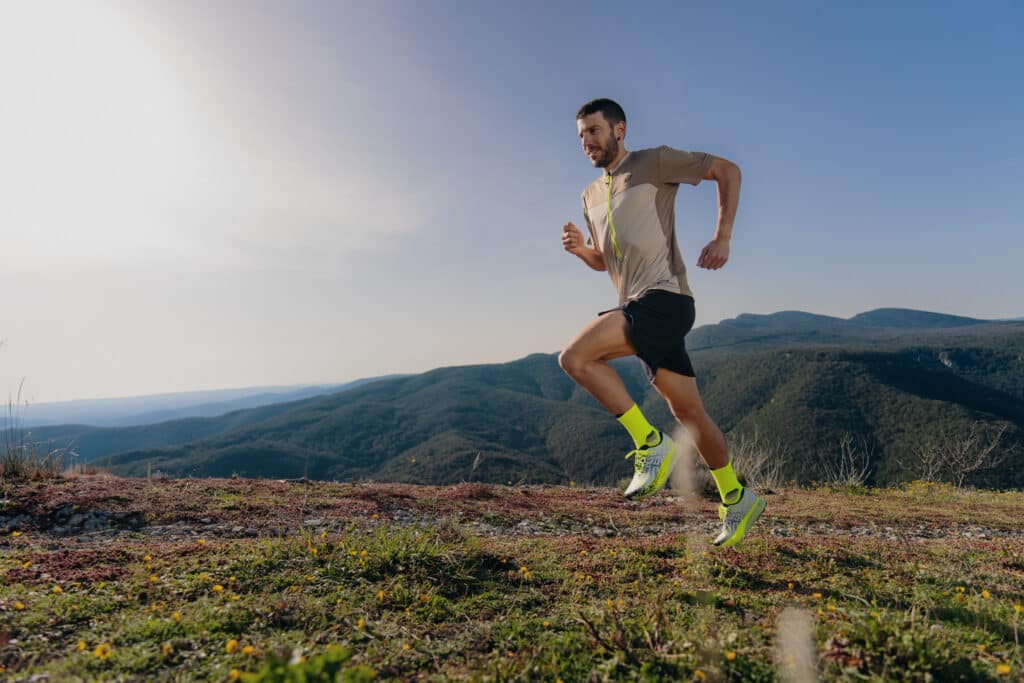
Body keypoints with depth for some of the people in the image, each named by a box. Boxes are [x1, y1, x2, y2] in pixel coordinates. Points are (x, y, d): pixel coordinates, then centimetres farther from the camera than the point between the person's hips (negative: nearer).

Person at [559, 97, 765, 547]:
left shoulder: (655, 163, 1)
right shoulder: (590, 196, 21)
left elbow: (727, 171, 4)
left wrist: (722, 237, -5)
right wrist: (580, 249, 6)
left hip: (665, 300, -7)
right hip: (637, 308, 7)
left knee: (575, 358, -22)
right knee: (686, 411, 11)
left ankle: (650, 443, -10)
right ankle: (737, 500, 27)